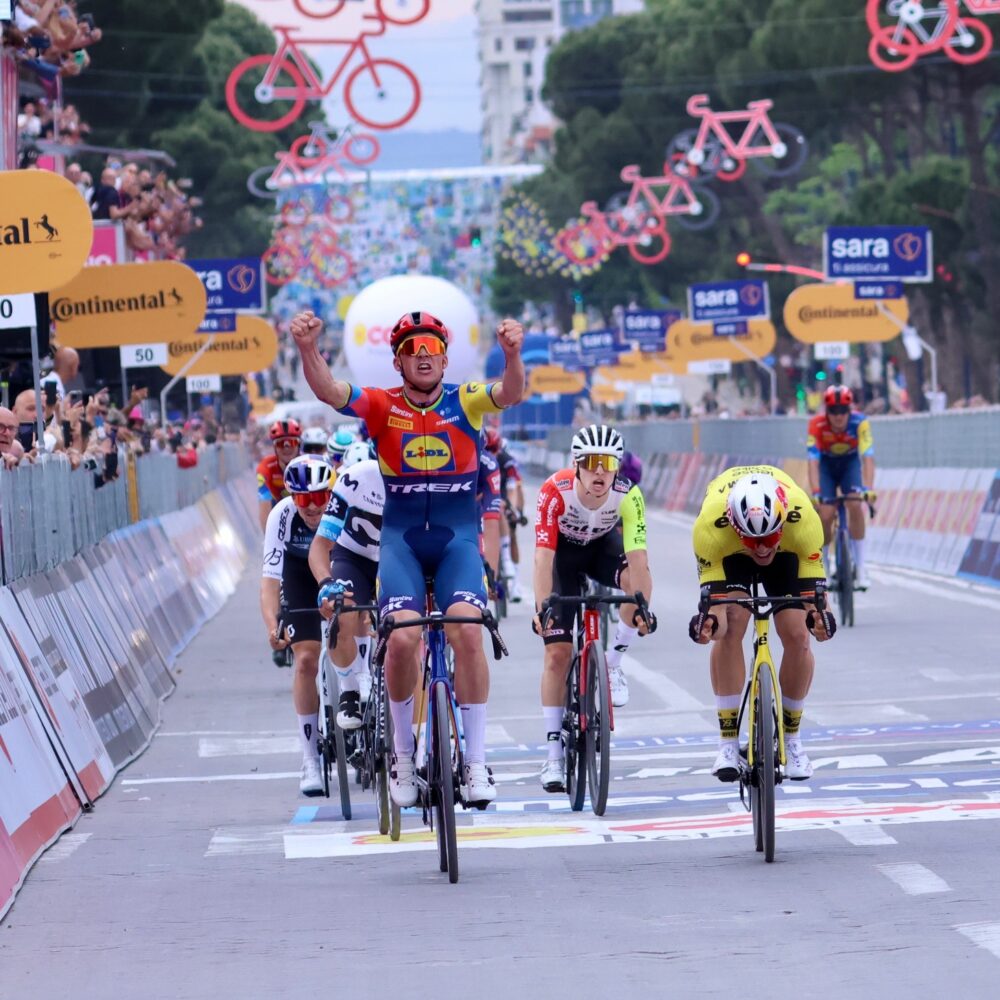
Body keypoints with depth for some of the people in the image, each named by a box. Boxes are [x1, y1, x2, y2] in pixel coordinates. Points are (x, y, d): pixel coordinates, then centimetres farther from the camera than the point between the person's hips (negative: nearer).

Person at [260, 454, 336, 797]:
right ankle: (310, 761, -7)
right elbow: (270, 578, -35)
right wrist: (272, 626, -50)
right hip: (302, 573, -1)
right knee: (306, 660, -11)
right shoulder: (282, 515, -32)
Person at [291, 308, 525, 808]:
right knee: (402, 636, -20)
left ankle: (475, 761, -12)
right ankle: (403, 750, 3)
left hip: (457, 536, 0)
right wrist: (308, 349, -38)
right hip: (401, 537, 0)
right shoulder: (382, 406, -1)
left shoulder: (465, 401, -1)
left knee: (467, 632, -21)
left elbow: (509, 394, -21)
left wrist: (512, 354, -43)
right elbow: (329, 390, -17)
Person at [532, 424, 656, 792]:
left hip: (603, 545, 1)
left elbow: (637, 558, -36)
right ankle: (554, 752, -2)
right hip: (562, 552, -1)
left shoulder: (628, 496, -30)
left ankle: (612, 663, -9)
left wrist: (641, 607, -50)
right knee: (557, 652, -9)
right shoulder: (555, 492, -34)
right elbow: (543, 557, -38)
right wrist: (542, 607, -50)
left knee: (637, 580, -33)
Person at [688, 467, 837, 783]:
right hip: (728, 552, -1)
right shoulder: (711, 525, -42)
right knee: (730, 626, -23)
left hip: (787, 550, 1)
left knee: (797, 636, -13)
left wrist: (818, 616, -56)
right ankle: (728, 742, -15)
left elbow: (813, 590, -35)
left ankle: (791, 738, 9)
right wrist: (709, 623, -57)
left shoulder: (802, 518, -41)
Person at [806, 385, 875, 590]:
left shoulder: (860, 422, -31)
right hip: (826, 464, 0)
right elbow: (813, 461, -35)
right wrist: (815, 492, -47)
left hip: (850, 463, 0)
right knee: (826, 515, -15)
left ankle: (860, 567, -15)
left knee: (855, 506, -23)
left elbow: (868, 457, -38)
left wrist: (868, 489, -50)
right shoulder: (817, 425, -31)